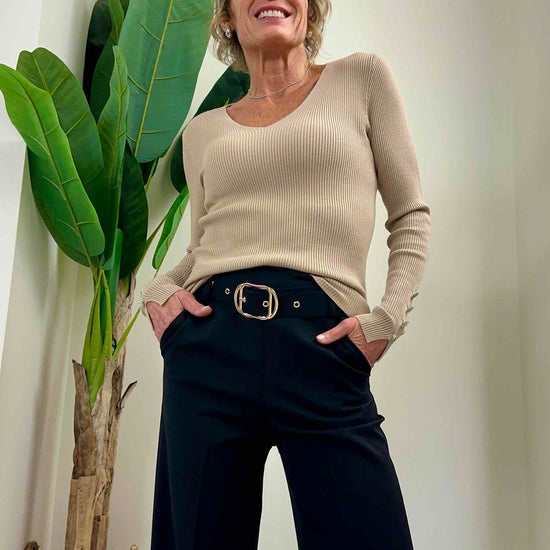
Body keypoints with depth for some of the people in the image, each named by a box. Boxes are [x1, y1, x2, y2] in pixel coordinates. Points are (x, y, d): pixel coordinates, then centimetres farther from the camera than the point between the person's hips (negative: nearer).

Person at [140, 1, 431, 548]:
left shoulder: (362, 77, 12)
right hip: (210, 344, 3)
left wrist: (389, 315, -4)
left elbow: (411, 215, 9)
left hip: (323, 345, -2)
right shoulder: (202, 129, 18)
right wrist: (157, 289, 3)